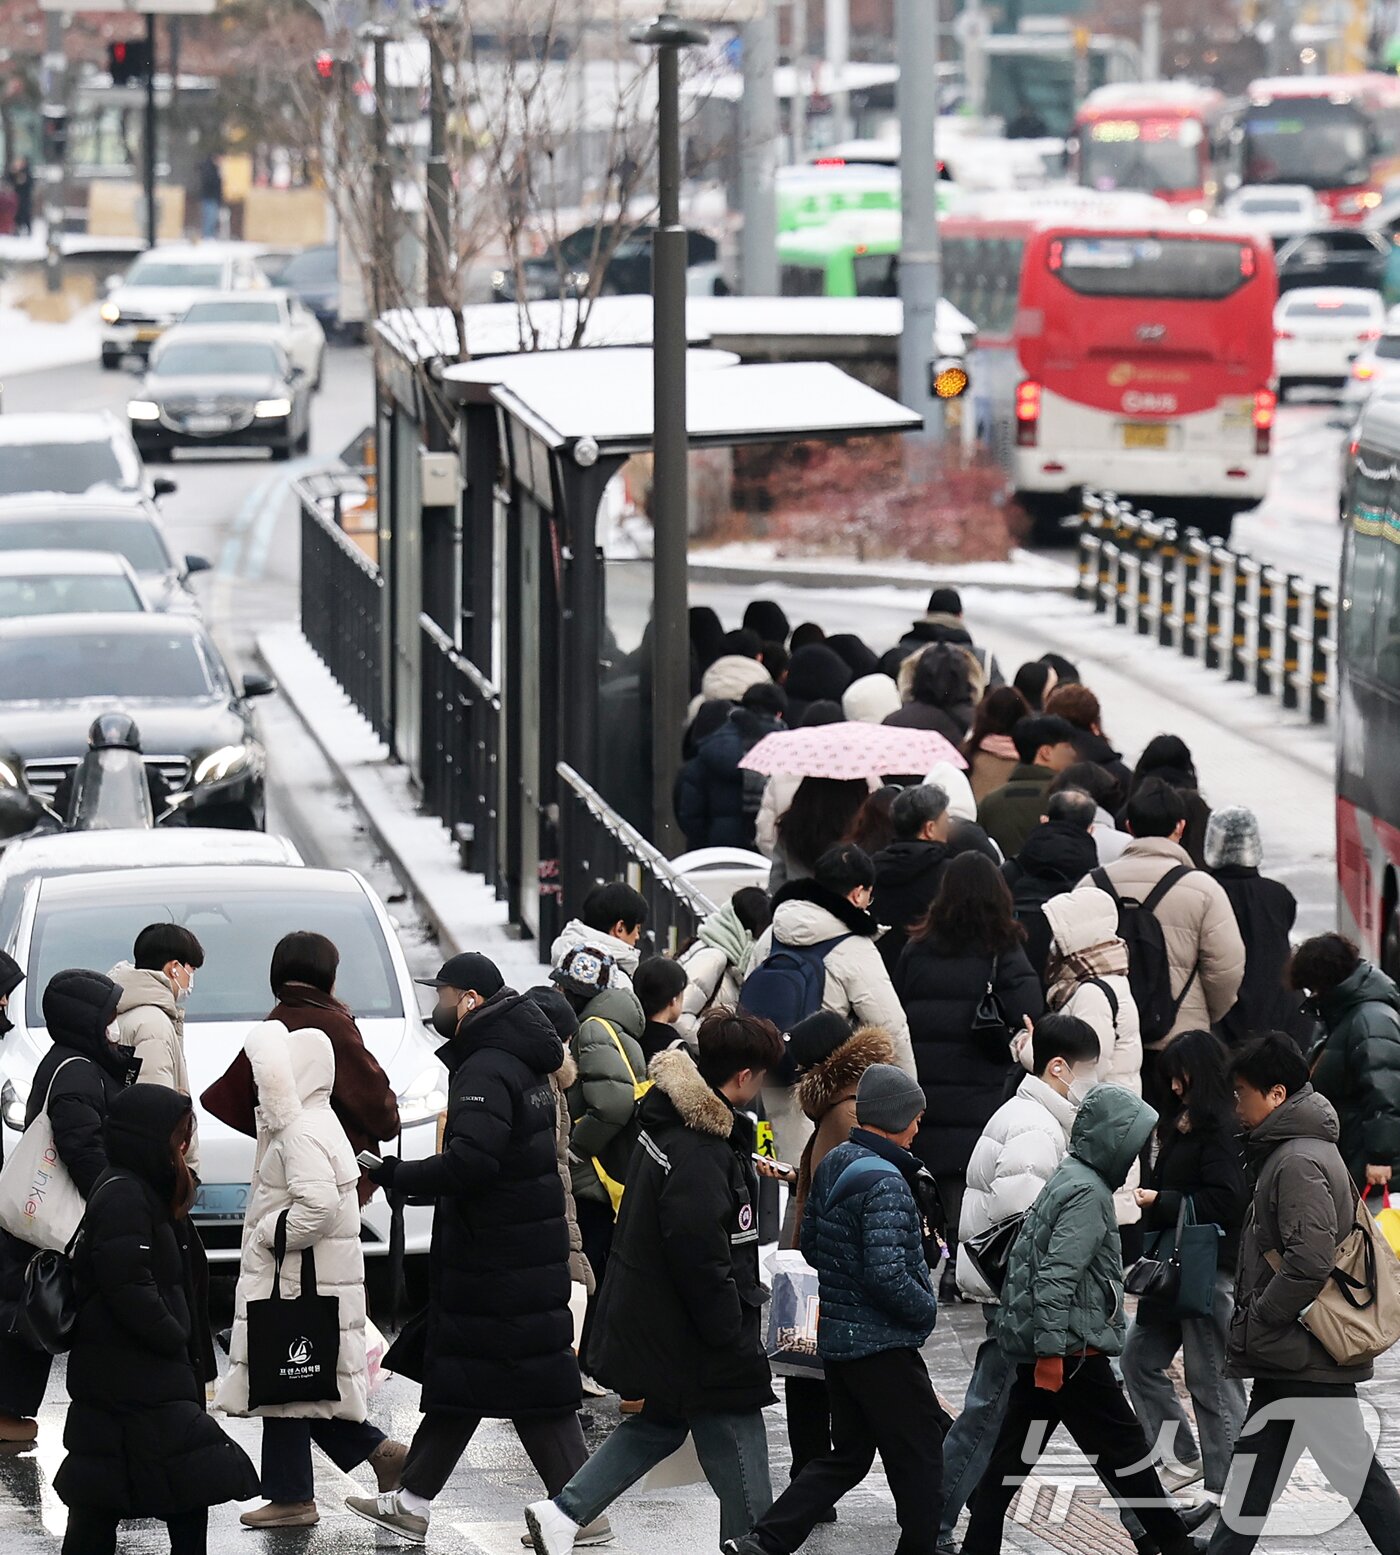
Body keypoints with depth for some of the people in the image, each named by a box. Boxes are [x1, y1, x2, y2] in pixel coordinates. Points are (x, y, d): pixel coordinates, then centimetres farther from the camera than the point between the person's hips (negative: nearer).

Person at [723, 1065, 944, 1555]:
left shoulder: (833, 1166, 7)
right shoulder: (884, 1183, -21)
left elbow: (810, 1243, 18)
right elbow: (886, 1275, -27)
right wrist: (926, 1309, -11)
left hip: (836, 1339, 9)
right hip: (884, 1345, -9)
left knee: (848, 1455, 15)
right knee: (919, 1458, 4)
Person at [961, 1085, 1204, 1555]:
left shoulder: (1068, 1180, 16)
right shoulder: (1087, 1193, -15)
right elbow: (1057, 1276, -22)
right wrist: (1050, 1351, -25)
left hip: (1041, 1351, 10)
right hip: (1070, 1351, -10)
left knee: (1014, 1454, 9)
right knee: (1123, 1448, -1)